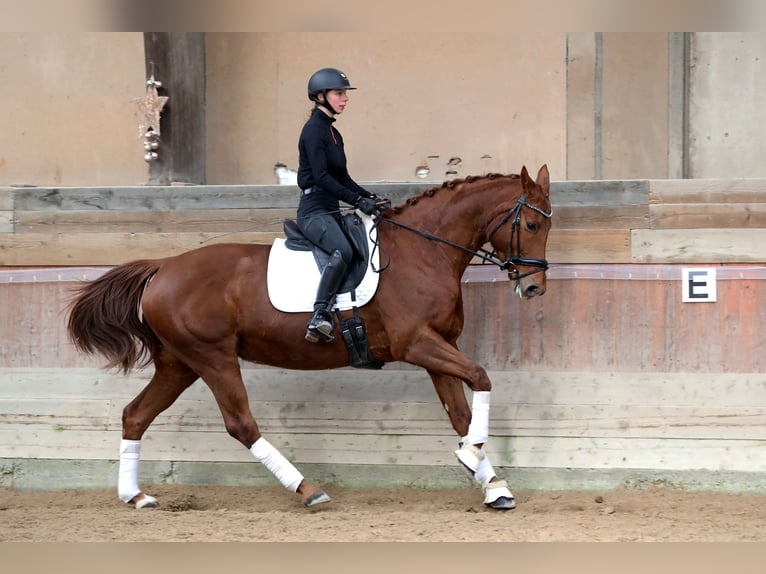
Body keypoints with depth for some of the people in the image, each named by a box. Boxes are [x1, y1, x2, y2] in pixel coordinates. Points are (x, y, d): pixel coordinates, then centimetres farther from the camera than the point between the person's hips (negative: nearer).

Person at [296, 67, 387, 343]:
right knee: (343, 251, -33)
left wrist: (369, 197, 9)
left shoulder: (332, 132, 19)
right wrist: (358, 201, -22)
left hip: (330, 210, 11)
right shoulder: (314, 130, -10)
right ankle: (319, 316, -36)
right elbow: (321, 176, -19)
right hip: (314, 209, -11)